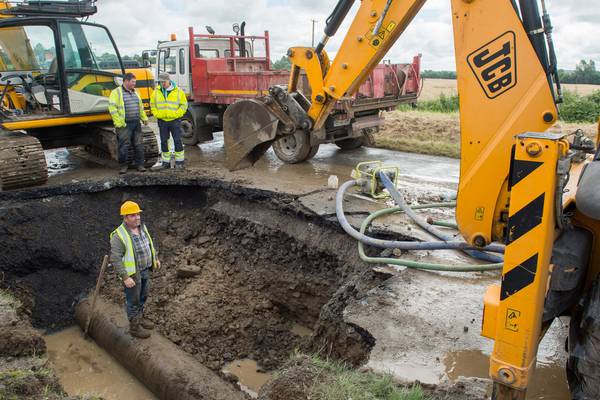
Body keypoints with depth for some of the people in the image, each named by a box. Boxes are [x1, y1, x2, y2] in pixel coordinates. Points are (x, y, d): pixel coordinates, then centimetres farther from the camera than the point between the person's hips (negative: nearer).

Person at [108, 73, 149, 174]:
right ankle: (123, 166, 8)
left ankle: (140, 165, 14)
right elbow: (112, 108, -12)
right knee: (124, 146, -3)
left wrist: (144, 118, 18)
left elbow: (141, 107, 26)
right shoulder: (116, 92, -6)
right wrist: (118, 123, -17)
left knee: (139, 145, 6)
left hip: (136, 124, 6)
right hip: (124, 125, -6)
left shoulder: (135, 93, 17)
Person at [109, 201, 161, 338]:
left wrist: (155, 258, 19)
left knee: (143, 296, 22)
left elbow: (149, 242, 16)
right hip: (132, 273, -7)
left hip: (145, 269, 7)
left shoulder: (142, 227, -2)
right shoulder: (119, 236, -24)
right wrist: (125, 278, -27)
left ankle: (139, 317, 43)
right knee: (133, 300, 8)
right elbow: (115, 259, -25)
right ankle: (134, 327, 25)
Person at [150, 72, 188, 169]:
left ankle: (179, 161, 8)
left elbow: (184, 104, 1)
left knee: (177, 141, -1)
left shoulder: (178, 91, -1)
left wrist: (176, 114, -9)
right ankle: (165, 162, 16)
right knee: (164, 142, 7)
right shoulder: (156, 92, 7)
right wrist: (157, 114, 1)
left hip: (175, 121, -3)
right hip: (162, 121, 3)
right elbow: (152, 104, 15)